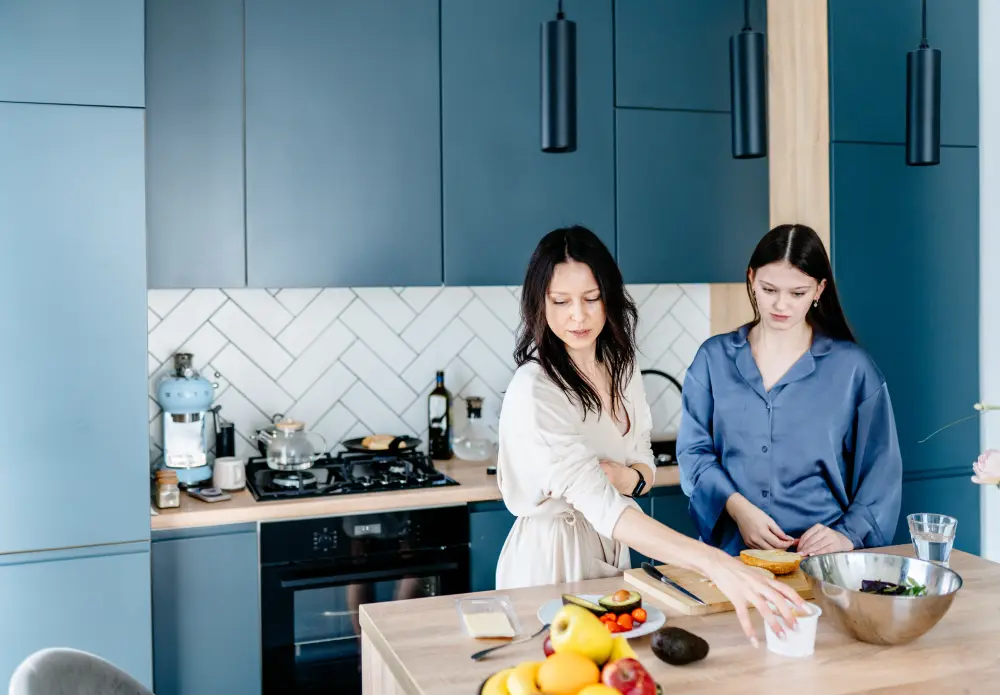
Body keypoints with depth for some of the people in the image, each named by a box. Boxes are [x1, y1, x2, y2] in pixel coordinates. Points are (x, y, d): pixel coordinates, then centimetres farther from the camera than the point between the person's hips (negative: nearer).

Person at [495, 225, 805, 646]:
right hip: (551, 559, -7)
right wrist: (715, 564, -48)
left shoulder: (620, 367, -1)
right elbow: (603, 507, -37)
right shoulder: (534, 391, -26)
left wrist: (628, 478, -16)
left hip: (613, 550, 7)